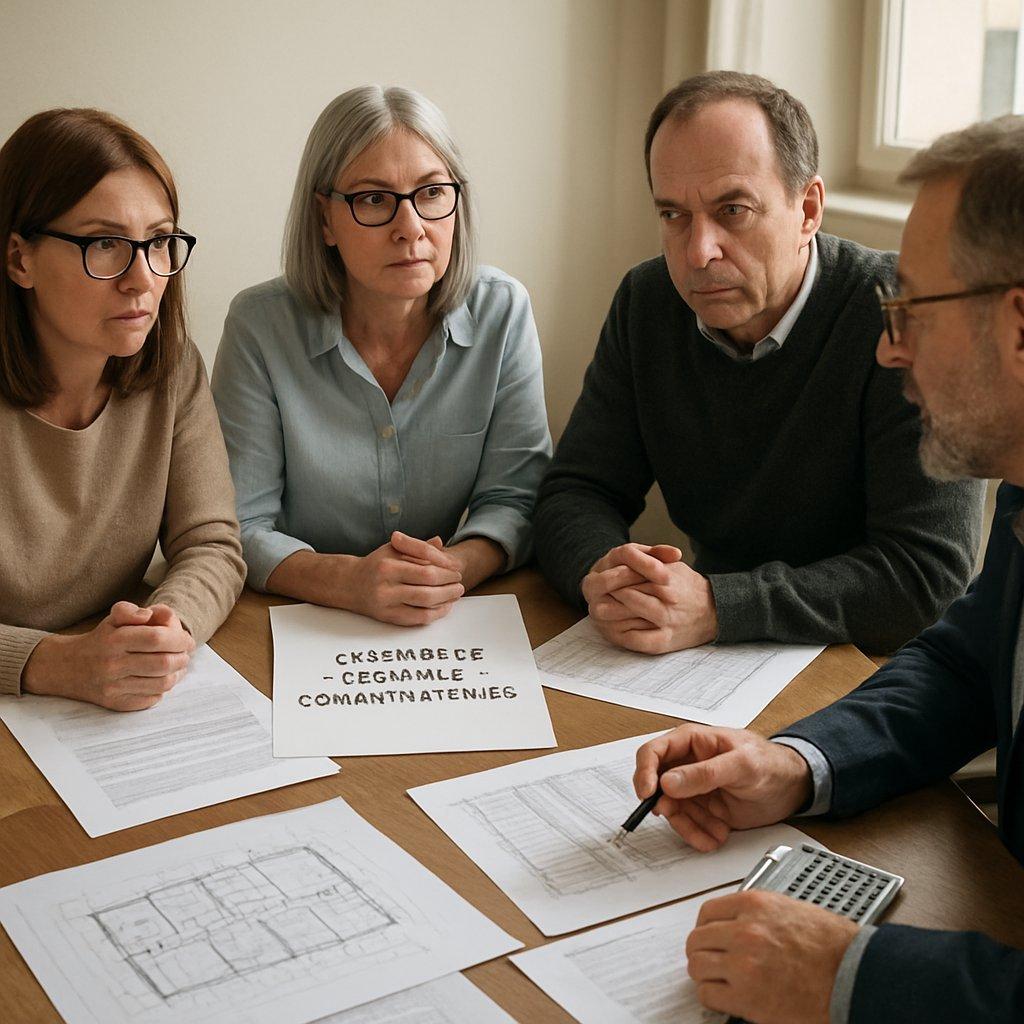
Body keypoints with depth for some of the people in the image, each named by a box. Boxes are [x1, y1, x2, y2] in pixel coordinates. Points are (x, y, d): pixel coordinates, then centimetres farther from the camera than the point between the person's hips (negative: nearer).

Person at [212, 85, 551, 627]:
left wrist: (456, 567, -22)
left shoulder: (502, 312, -3)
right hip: (299, 629, -2)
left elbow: (514, 498, -1)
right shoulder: (261, 325, -8)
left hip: (455, 625, 2)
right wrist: (348, 581, -26)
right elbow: (239, 527, -8)